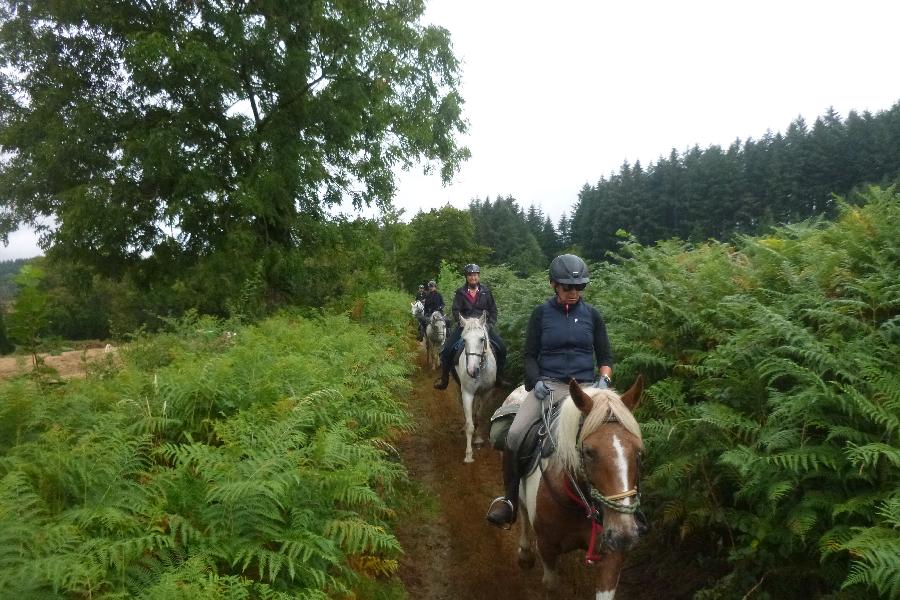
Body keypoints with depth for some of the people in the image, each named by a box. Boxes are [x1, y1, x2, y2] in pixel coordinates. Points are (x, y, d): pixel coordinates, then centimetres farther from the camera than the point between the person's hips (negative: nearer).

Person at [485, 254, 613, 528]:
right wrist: (536, 381, -11)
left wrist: (604, 379, -7)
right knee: (514, 435, -23)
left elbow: (605, 356, 13)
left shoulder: (592, 315, 8)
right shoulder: (541, 313, 5)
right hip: (548, 384, -1)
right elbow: (530, 355, 7)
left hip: (585, 386, 1)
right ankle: (511, 498, -1)